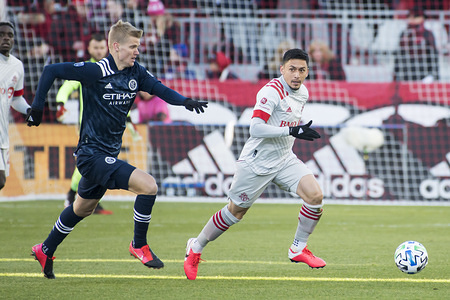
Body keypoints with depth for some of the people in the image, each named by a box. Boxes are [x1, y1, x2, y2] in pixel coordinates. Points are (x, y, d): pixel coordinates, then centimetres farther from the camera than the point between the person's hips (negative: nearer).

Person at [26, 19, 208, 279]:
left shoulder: (136, 73, 2)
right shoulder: (95, 71, -17)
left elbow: (159, 88, 4)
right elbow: (52, 71, -13)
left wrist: (185, 101, -16)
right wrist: (37, 108, -12)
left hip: (108, 155, 9)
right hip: (92, 155, -9)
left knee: (82, 209, 25)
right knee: (148, 185, -20)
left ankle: (45, 251, 43)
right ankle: (139, 245, -3)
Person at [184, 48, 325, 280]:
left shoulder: (303, 92, 6)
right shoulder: (271, 92, -22)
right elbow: (256, 129, -32)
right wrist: (292, 131, -36)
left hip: (284, 160, 7)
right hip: (256, 163, -7)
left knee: (315, 195, -14)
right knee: (235, 212, 6)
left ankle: (298, 249, 4)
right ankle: (195, 249, 27)